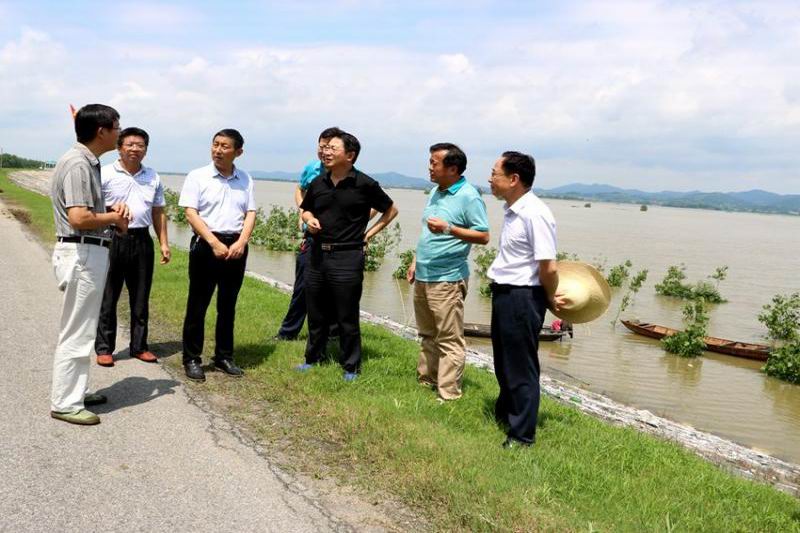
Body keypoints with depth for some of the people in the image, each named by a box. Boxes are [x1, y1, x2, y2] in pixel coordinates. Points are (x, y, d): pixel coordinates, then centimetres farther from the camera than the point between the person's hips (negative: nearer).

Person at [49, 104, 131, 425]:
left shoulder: (89, 162, 13)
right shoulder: (78, 164, -18)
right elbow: (78, 218, -27)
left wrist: (112, 213, 5)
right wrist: (114, 217, -10)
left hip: (90, 252, 11)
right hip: (81, 253, -11)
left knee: (82, 329, 19)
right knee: (76, 332, -2)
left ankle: (76, 391, 31)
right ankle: (64, 403, 7)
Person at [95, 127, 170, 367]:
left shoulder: (153, 178, 11)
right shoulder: (105, 174, -3)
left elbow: (159, 213, 15)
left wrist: (164, 243, 10)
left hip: (142, 240, 4)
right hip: (112, 240, -4)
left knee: (140, 298, 11)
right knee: (108, 297, 4)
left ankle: (139, 346, 21)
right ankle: (104, 348, 13)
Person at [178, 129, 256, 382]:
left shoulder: (245, 179, 9)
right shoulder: (198, 176, -2)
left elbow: (250, 214, 7)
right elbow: (191, 213, -8)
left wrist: (241, 243, -9)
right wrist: (215, 243, -15)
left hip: (236, 246, 4)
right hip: (206, 244, -3)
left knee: (228, 305, 11)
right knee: (198, 304, 2)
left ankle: (224, 356, 22)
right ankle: (191, 358, 11)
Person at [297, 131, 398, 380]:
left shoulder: (365, 185, -8)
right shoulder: (318, 184, 6)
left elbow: (391, 211, 4)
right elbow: (306, 210, 22)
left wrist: (369, 233, -1)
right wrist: (310, 220, -1)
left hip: (347, 257, -5)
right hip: (318, 255, 5)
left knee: (347, 317, 2)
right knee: (316, 313, 14)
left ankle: (351, 367, 15)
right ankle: (312, 358, 31)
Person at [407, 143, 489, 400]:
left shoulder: (469, 196, -13)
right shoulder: (435, 192, 13)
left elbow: (483, 236, -15)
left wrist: (449, 228, -25)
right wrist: (416, 261, 18)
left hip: (447, 279, -8)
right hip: (423, 276, 9)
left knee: (449, 340, -4)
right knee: (427, 335, 18)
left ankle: (448, 393, 1)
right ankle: (425, 379, 29)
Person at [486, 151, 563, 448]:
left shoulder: (535, 214, -23)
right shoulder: (512, 210, 8)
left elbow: (549, 267, -24)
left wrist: (549, 299, -8)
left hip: (522, 297, -9)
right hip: (504, 293, 10)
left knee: (521, 367, 3)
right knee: (503, 360, 24)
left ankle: (522, 435, 18)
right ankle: (504, 415, 45)